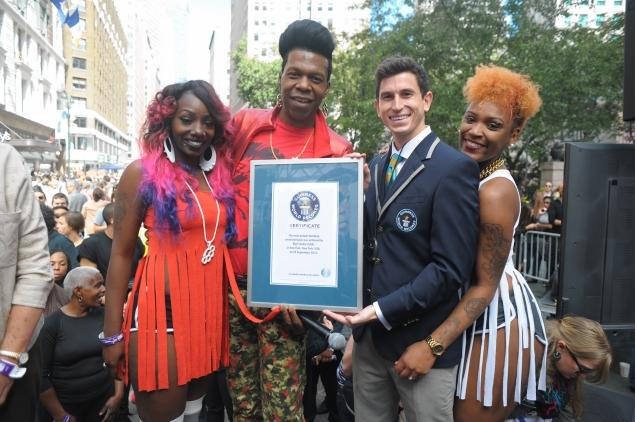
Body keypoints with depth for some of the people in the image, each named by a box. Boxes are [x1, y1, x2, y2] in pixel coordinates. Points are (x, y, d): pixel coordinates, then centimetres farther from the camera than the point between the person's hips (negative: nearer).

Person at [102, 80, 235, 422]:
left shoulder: (219, 174, 7)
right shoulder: (143, 172, -5)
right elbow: (121, 254, -5)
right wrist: (113, 333, -6)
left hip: (210, 309, 5)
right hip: (163, 310, -5)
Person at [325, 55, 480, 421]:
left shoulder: (455, 168, -13)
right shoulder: (375, 166, 9)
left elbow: (450, 267, -18)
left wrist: (383, 310, -19)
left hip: (421, 341, -6)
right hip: (370, 336, 6)